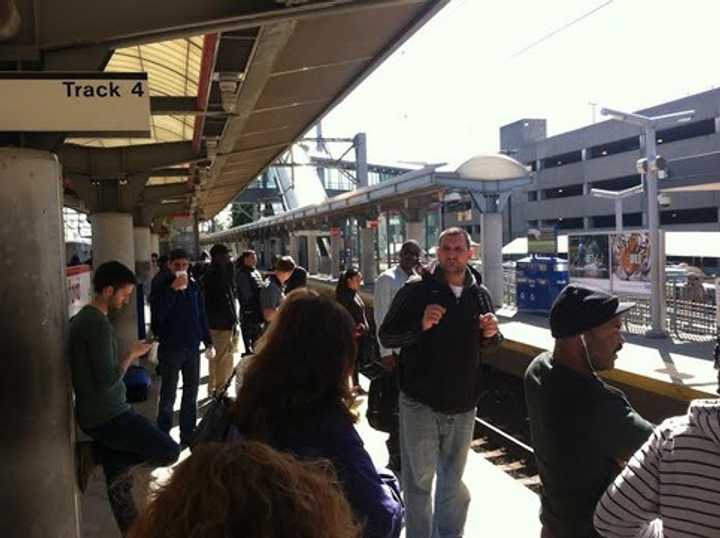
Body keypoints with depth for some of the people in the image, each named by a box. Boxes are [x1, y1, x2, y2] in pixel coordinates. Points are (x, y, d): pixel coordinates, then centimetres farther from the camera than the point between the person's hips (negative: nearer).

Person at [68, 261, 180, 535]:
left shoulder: (80, 318, 10)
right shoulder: (99, 324, -21)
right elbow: (107, 380, -25)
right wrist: (132, 354, -12)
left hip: (94, 414, 10)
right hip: (108, 416, -10)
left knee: (119, 478, 15)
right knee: (170, 451, -7)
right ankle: (95, 454, -2)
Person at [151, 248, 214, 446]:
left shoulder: (194, 287, 7)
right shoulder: (163, 287, -4)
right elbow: (159, 314, -20)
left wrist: (208, 342, 9)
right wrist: (173, 289, -26)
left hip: (192, 348, 4)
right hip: (170, 348, -4)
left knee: (191, 394, 11)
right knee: (168, 395, 0)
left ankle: (188, 435, 22)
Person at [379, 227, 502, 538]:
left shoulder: (480, 294, 4)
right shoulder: (417, 289, -9)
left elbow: (486, 350, 15)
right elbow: (386, 337, -9)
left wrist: (491, 335, -8)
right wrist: (420, 325, -25)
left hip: (463, 406, 4)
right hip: (420, 403, -4)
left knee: (453, 480, 20)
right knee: (419, 479, 8)